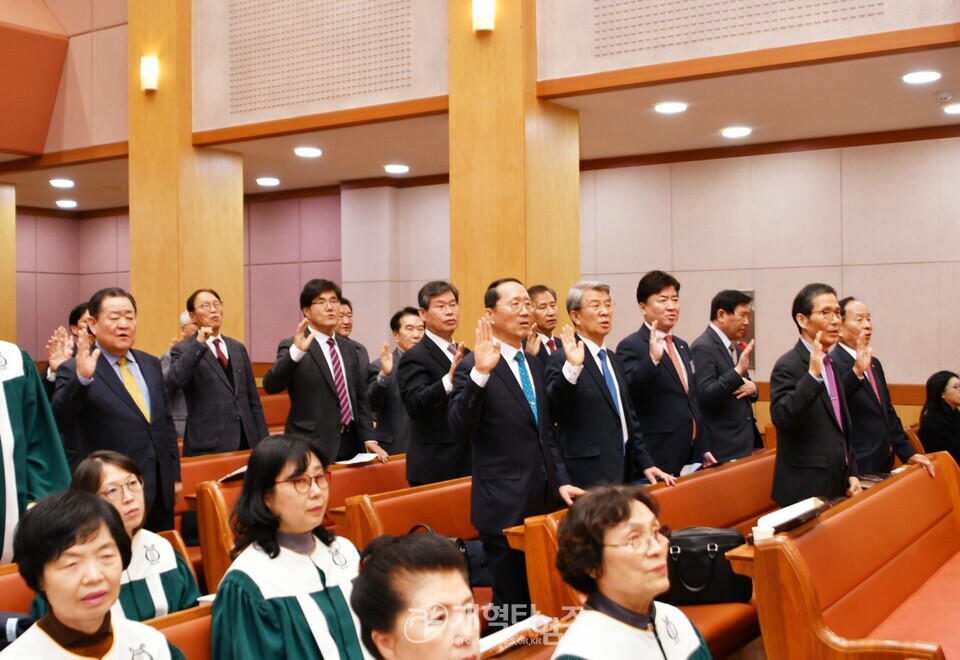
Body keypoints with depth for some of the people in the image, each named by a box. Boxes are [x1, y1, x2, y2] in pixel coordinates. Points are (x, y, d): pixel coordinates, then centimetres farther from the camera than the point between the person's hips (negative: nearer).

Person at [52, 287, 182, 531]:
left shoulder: (150, 364, 10)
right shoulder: (75, 370, -8)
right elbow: (58, 423, -20)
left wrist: (174, 474, 14)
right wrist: (82, 378, -33)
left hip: (161, 488, 6)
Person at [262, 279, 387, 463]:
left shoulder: (348, 349, 15)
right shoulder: (292, 347, -5)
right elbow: (271, 386, -20)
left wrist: (369, 438, 7)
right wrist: (296, 351, -34)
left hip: (351, 443, 6)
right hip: (312, 448, -6)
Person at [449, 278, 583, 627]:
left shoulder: (534, 363, 13)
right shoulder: (474, 366, -11)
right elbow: (459, 430, -22)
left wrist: (560, 480, 8)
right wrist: (481, 373, -33)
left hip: (545, 500, 7)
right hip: (505, 505, -7)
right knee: (512, 606, 4)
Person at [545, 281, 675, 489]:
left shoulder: (613, 359, 16)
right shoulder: (563, 358, -10)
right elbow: (554, 413, -22)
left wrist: (645, 463, 12)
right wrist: (572, 367, -33)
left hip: (623, 473, 7)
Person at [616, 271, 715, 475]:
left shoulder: (682, 346, 16)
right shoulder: (631, 346, -9)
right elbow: (627, 392, -24)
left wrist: (703, 448, 18)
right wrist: (652, 358, -37)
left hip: (691, 454, 7)